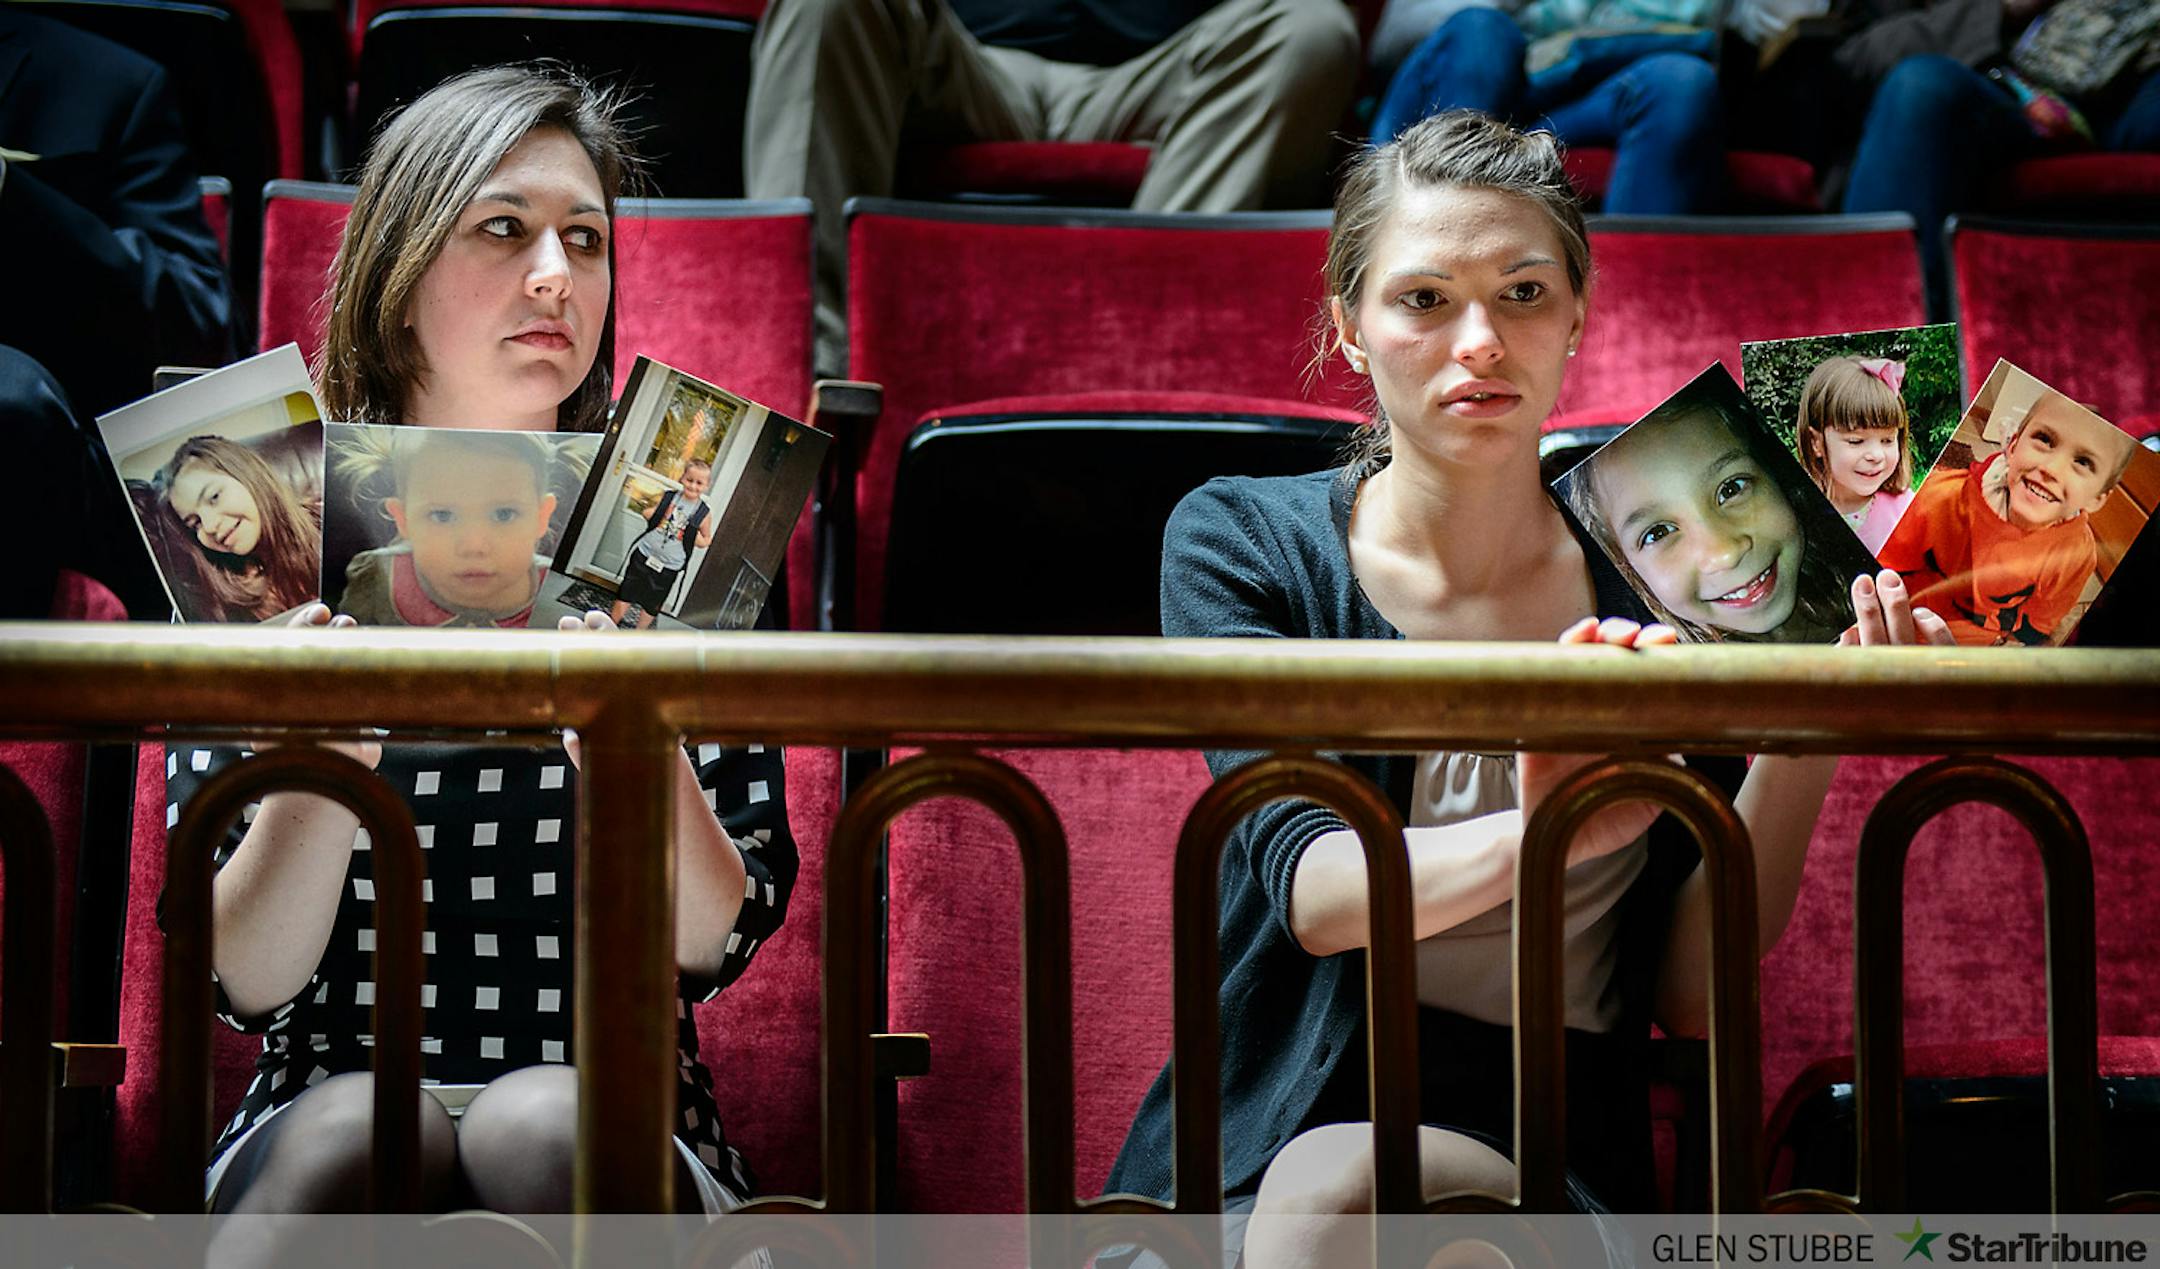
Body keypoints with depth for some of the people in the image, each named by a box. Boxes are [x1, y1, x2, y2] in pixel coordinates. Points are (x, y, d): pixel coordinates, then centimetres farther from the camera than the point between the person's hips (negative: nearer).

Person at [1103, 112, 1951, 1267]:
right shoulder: (1241, 543, 3)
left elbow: (1692, 995, 3)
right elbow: (1311, 889, -14)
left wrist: (1798, 744, -13)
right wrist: (1530, 844, -35)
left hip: (1550, 1167, 0)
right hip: (1259, 1158, 0)